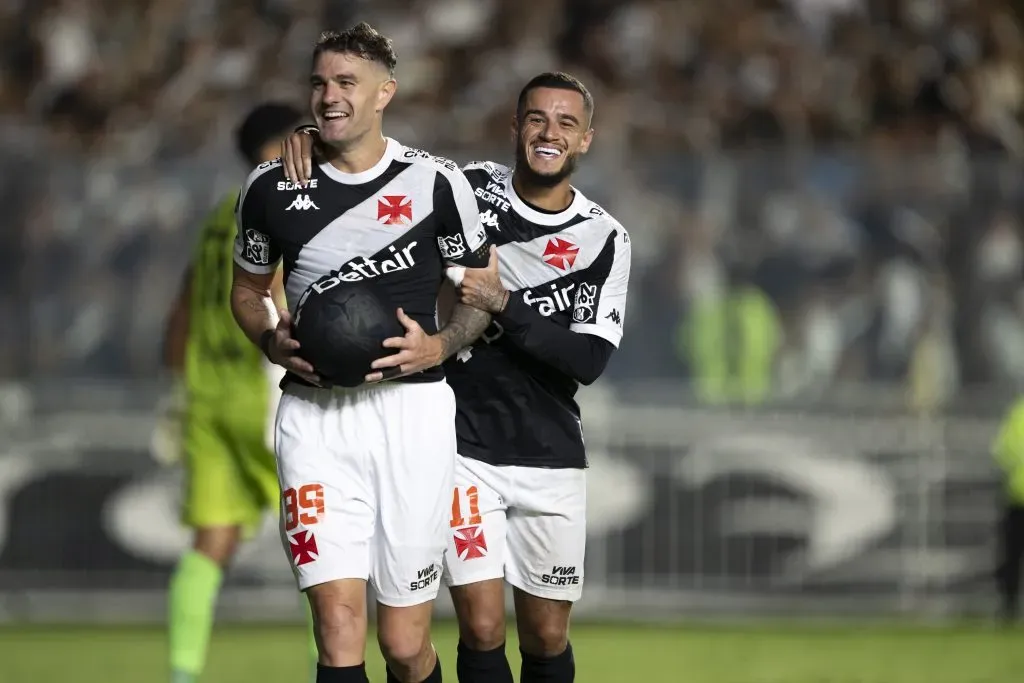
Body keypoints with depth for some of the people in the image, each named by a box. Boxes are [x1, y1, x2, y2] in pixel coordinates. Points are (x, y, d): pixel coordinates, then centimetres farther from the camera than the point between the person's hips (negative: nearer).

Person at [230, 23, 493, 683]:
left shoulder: (436, 182, 0)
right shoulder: (272, 187, 5)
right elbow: (249, 290, 19)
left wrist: (440, 345, -9)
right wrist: (274, 341, -3)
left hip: (410, 405, -1)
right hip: (315, 413, 1)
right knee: (340, 623, -13)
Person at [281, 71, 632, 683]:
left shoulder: (604, 239, -1)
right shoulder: (469, 188, -1)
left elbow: (590, 359, -11)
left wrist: (504, 305, -21)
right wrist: (316, 137, -9)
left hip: (551, 457, 1)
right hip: (464, 443, -1)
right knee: (482, 628, -10)